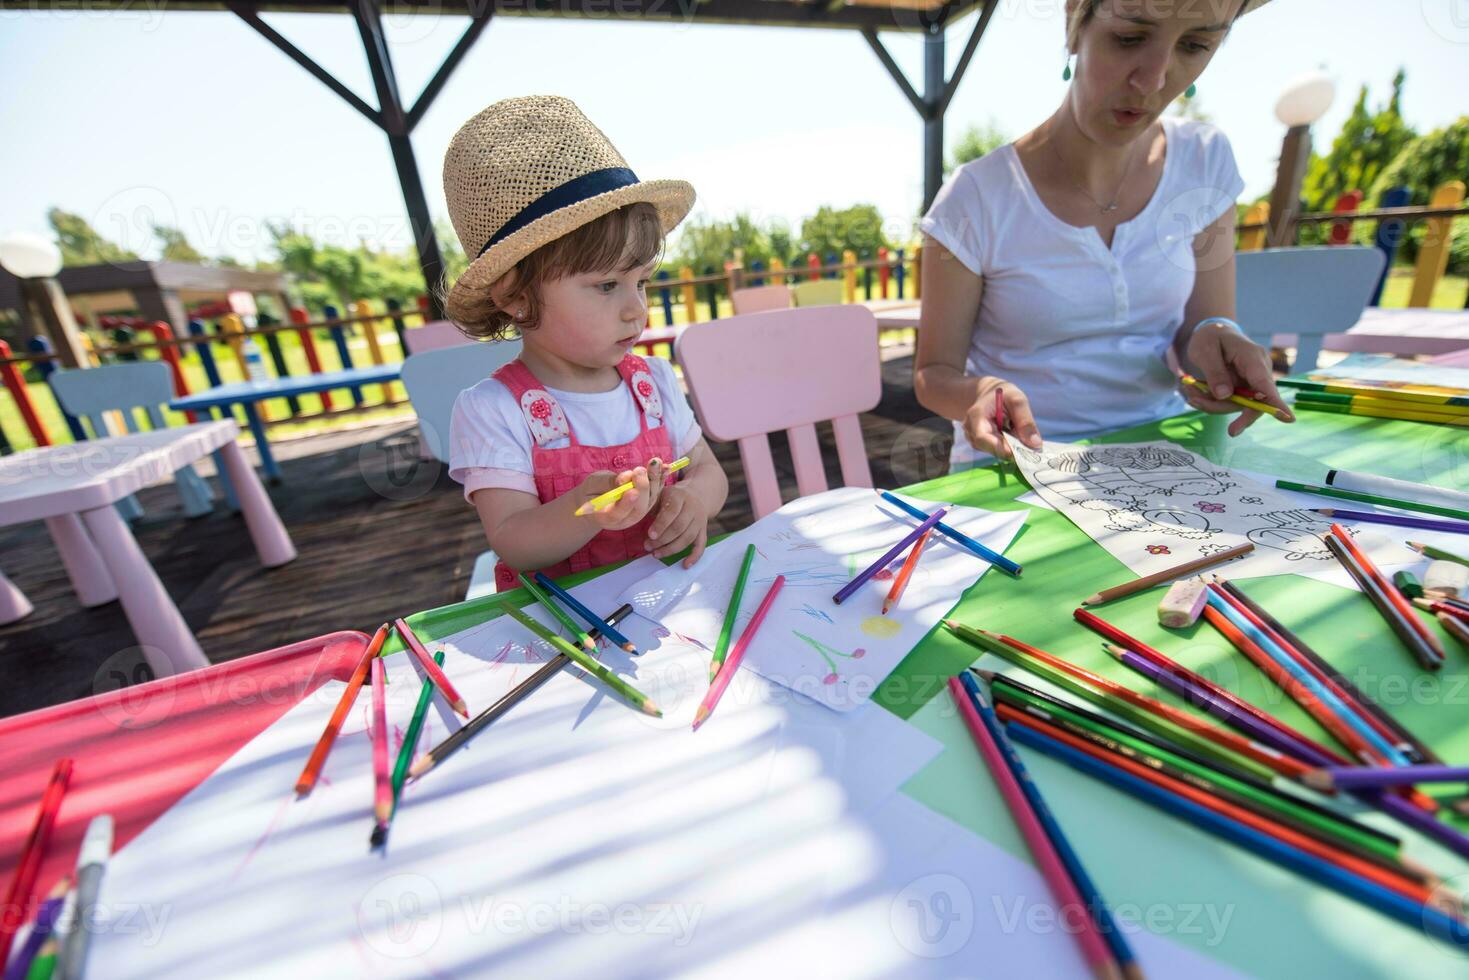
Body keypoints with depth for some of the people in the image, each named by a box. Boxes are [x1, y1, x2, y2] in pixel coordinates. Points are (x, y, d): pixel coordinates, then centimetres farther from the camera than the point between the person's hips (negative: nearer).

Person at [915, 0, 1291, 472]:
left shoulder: (1207, 162, 2)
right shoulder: (976, 198, -13)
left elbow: (1205, 319, 6)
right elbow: (933, 374, -8)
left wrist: (1208, 338, -17)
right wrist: (979, 393, -30)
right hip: (1017, 466, -4)